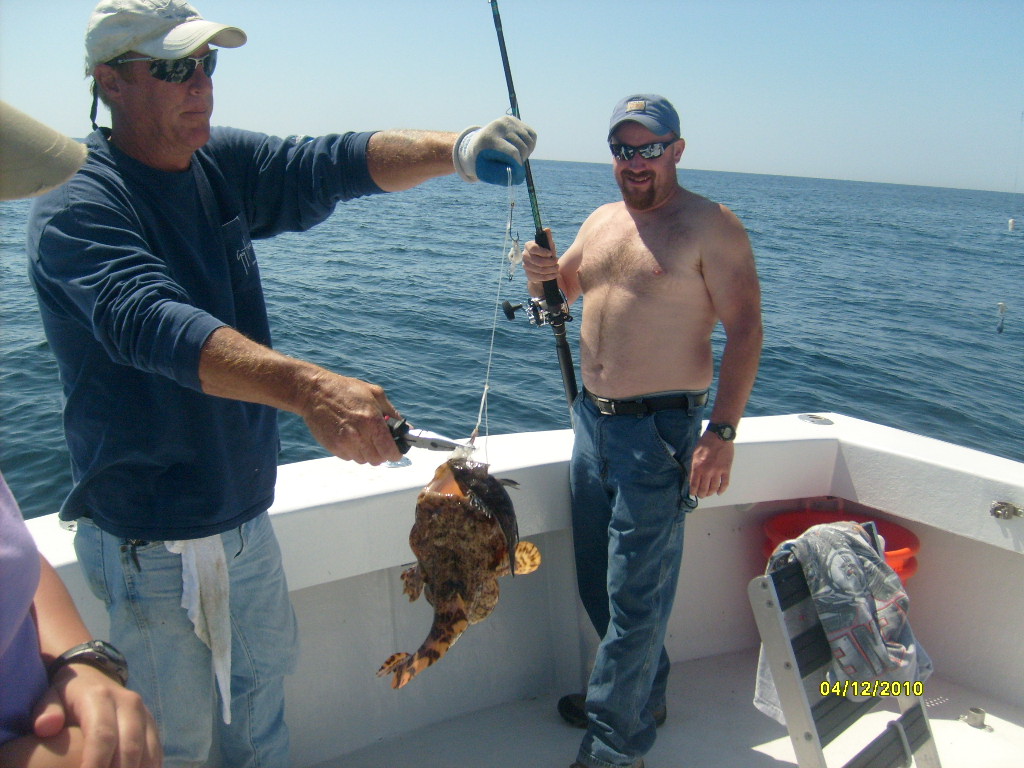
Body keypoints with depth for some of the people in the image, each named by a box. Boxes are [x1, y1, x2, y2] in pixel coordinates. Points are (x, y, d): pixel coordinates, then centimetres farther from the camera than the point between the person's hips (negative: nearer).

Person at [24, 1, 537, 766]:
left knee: (262, 688, 25)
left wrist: (453, 149, -30)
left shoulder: (223, 164, 0)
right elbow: (149, 324, -38)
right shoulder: (76, 206, -21)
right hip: (153, 542, -6)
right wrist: (307, 386, -54)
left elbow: (336, 164, -11)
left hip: (246, 516, 6)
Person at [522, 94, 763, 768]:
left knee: (634, 594, 0)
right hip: (592, 416, 8)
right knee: (599, 581, 18)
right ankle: (643, 694, 40)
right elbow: (561, 290, 25)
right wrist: (543, 272, 0)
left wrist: (722, 432, -21)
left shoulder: (711, 226, -8)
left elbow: (745, 330, -13)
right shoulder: (601, 221, 13)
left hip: (658, 428, -7)